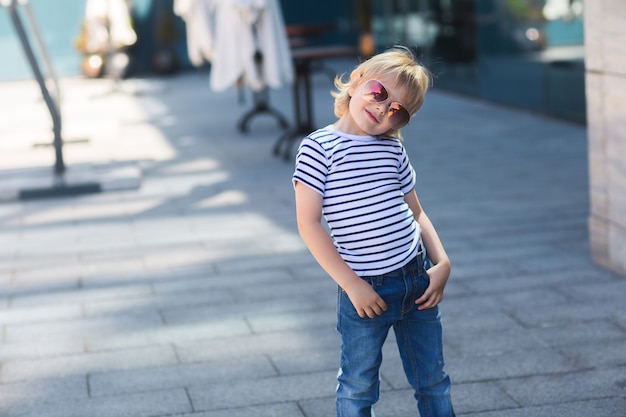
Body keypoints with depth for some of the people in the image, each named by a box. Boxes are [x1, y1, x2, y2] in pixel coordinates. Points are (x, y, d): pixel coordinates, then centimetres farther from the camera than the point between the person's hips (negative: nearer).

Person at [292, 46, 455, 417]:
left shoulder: (393, 149, 6)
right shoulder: (319, 148, -10)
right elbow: (309, 224, -13)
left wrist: (442, 262, 1)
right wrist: (352, 285, -15)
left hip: (417, 280, 5)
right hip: (365, 292, -5)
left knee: (433, 382, 16)